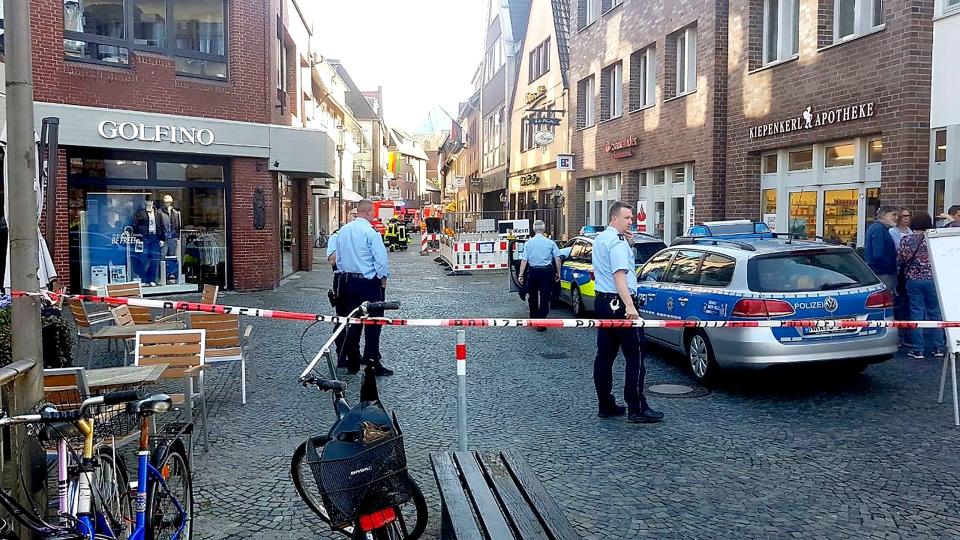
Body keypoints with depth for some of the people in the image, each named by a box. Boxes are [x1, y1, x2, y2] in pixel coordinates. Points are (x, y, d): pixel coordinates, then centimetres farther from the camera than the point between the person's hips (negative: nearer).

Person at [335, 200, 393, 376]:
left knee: (353, 322, 12)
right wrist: (383, 277, -2)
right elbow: (380, 257, -15)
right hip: (368, 282, -7)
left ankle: (352, 363, 17)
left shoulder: (343, 230, 7)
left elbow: (338, 257, 14)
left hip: (347, 281, 7)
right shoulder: (370, 231, -14)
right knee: (372, 322, -1)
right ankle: (372, 363, 0)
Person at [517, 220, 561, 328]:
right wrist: (558, 273, 6)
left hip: (533, 271, 1)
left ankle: (533, 319, 30)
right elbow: (557, 259, -4)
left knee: (533, 296, 17)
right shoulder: (550, 242, -4)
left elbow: (524, 260, -6)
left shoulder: (528, 243, -3)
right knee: (544, 297, 2)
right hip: (547, 271, -1)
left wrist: (521, 275, -3)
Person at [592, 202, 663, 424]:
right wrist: (629, 306, -32)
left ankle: (606, 406, 16)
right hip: (619, 304, -10)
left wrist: (627, 244, 12)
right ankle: (637, 409, -3)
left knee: (605, 355, 10)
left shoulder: (600, 239, 16)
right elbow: (620, 274, -24)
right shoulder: (617, 242, -14)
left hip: (602, 301, 10)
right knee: (635, 357, -5)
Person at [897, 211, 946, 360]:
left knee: (916, 313, 3)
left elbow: (899, 260, -1)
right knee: (935, 312, 10)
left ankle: (918, 350, 4)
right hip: (932, 279, 0)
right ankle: (938, 348, 15)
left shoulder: (906, 239, -4)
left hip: (913, 280, 0)